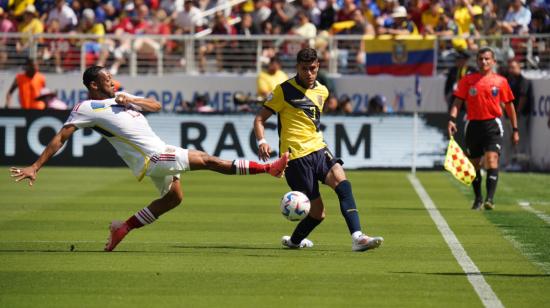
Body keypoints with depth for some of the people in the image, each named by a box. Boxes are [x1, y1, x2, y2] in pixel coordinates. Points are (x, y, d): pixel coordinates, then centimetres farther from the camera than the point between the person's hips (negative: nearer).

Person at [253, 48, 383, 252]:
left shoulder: (322, 91, 14)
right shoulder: (285, 90, -4)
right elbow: (260, 119, -4)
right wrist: (262, 142, -21)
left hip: (318, 150, 5)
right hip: (296, 156, -5)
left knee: (341, 181, -25)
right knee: (318, 212, -5)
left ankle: (357, 237, -33)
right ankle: (295, 239, 26)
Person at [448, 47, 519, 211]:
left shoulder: (500, 81, 4)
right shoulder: (467, 80, 5)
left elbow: (509, 105, 11)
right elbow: (458, 101, 0)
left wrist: (515, 130, 12)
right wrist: (452, 119, -17)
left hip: (492, 125, -2)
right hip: (473, 124, 2)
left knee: (492, 159, -19)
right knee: (474, 164, 9)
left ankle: (490, 199, -24)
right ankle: (478, 199, 25)